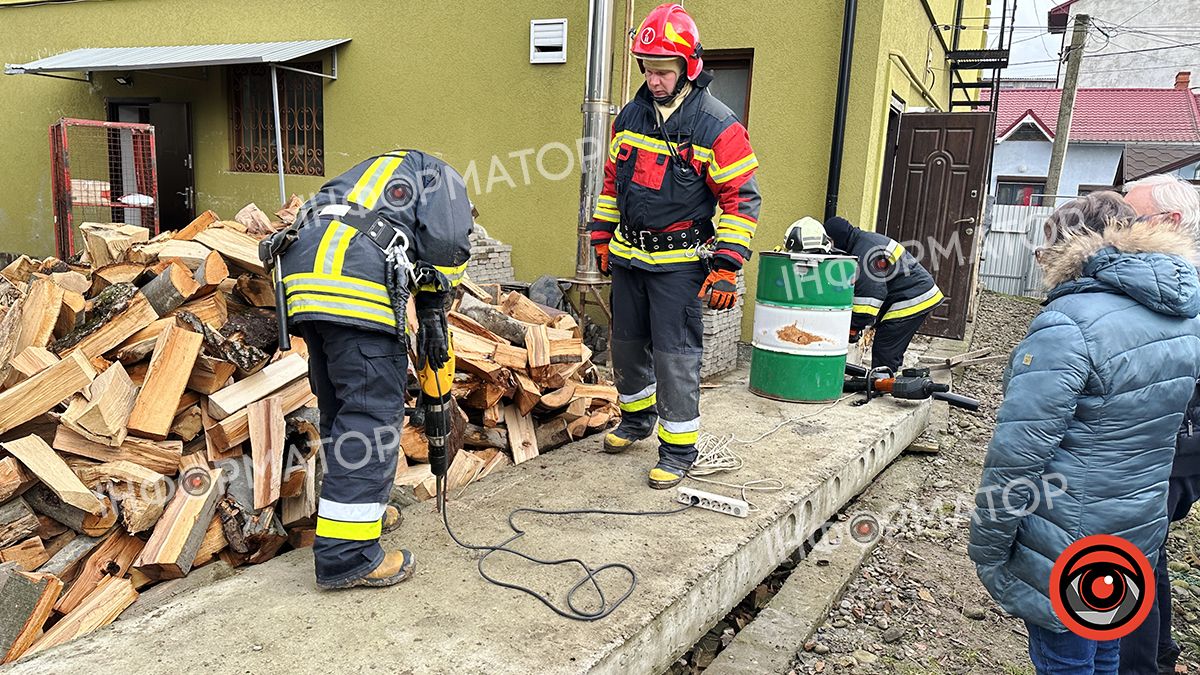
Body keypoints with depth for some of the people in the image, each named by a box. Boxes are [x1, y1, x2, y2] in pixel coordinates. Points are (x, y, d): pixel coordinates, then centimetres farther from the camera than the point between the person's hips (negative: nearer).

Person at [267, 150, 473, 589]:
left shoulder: (372, 174, 41)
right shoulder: (441, 176, 21)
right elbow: (446, 240, -2)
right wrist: (434, 313, 4)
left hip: (300, 272, 8)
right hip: (359, 276, -8)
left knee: (339, 407, 18)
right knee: (372, 412, -5)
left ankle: (359, 510, 31)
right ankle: (347, 555, -4)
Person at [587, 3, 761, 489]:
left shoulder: (718, 126, -11)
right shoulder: (631, 116, 7)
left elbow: (742, 199, -11)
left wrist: (726, 267, -17)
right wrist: (602, 238, 16)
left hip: (679, 262, -6)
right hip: (628, 256, 6)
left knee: (675, 356, -3)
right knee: (626, 344, 17)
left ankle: (678, 449, 10)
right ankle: (636, 417, 39)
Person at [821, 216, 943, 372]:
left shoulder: (865, 252, -21)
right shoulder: (867, 239, 13)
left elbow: (869, 293, -23)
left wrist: (854, 327, -13)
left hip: (912, 302, -11)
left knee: (884, 354, -9)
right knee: (893, 352, 15)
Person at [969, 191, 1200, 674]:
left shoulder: (1069, 325, -23)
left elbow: (1018, 452, -25)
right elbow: (1150, 426, 16)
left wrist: (986, 550, -16)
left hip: (1066, 545, -8)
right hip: (1137, 533, 8)